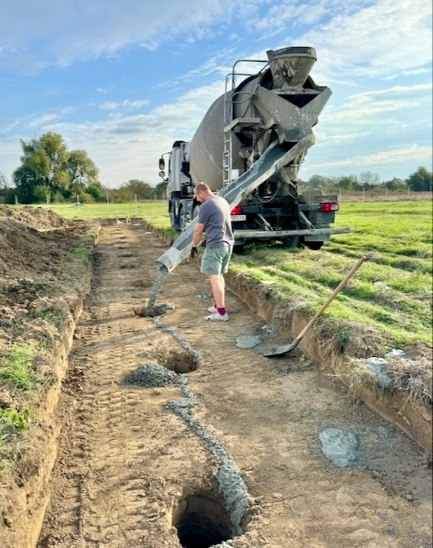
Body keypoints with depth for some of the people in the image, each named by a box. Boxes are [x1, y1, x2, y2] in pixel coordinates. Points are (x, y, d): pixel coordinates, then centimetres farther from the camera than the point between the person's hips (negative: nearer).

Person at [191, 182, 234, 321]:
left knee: (214, 277, -7)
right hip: (228, 243, 9)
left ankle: (221, 312, -8)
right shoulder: (223, 201, 13)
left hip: (215, 245, -9)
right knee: (219, 275, 18)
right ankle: (218, 306, 27)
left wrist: (194, 246, 6)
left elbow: (198, 230, -7)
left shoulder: (206, 206, -13)